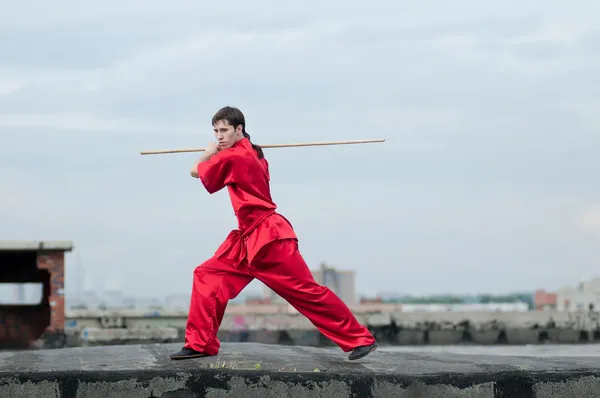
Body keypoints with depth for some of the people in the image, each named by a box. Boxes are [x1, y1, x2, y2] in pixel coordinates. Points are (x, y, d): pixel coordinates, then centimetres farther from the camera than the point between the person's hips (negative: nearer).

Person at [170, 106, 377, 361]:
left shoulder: (233, 157, -16)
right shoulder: (251, 154, 12)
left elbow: (196, 172, -1)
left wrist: (208, 154, 18)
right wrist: (216, 154, 16)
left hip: (269, 238, -10)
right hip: (248, 238, 10)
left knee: (306, 291, -6)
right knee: (207, 275, 6)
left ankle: (361, 339, 1)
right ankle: (200, 344, 9)